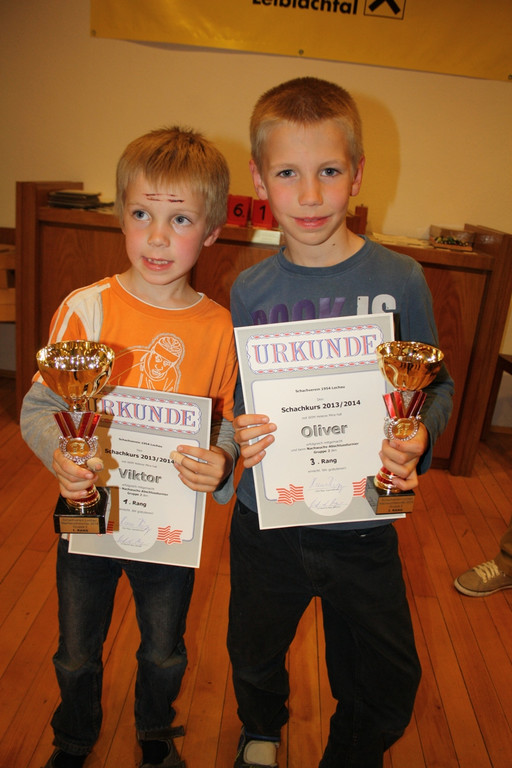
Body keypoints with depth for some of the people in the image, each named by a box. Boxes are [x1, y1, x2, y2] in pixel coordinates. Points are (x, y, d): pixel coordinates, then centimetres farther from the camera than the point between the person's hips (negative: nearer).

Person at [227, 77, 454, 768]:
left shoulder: (399, 279, -11)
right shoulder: (250, 290, -7)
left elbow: (438, 385, -2)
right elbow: (234, 398, 2)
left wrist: (420, 438, -21)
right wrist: (238, 434, -19)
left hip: (364, 526, -1)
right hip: (267, 521, 2)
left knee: (386, 687, 17)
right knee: (255, 657, 26)